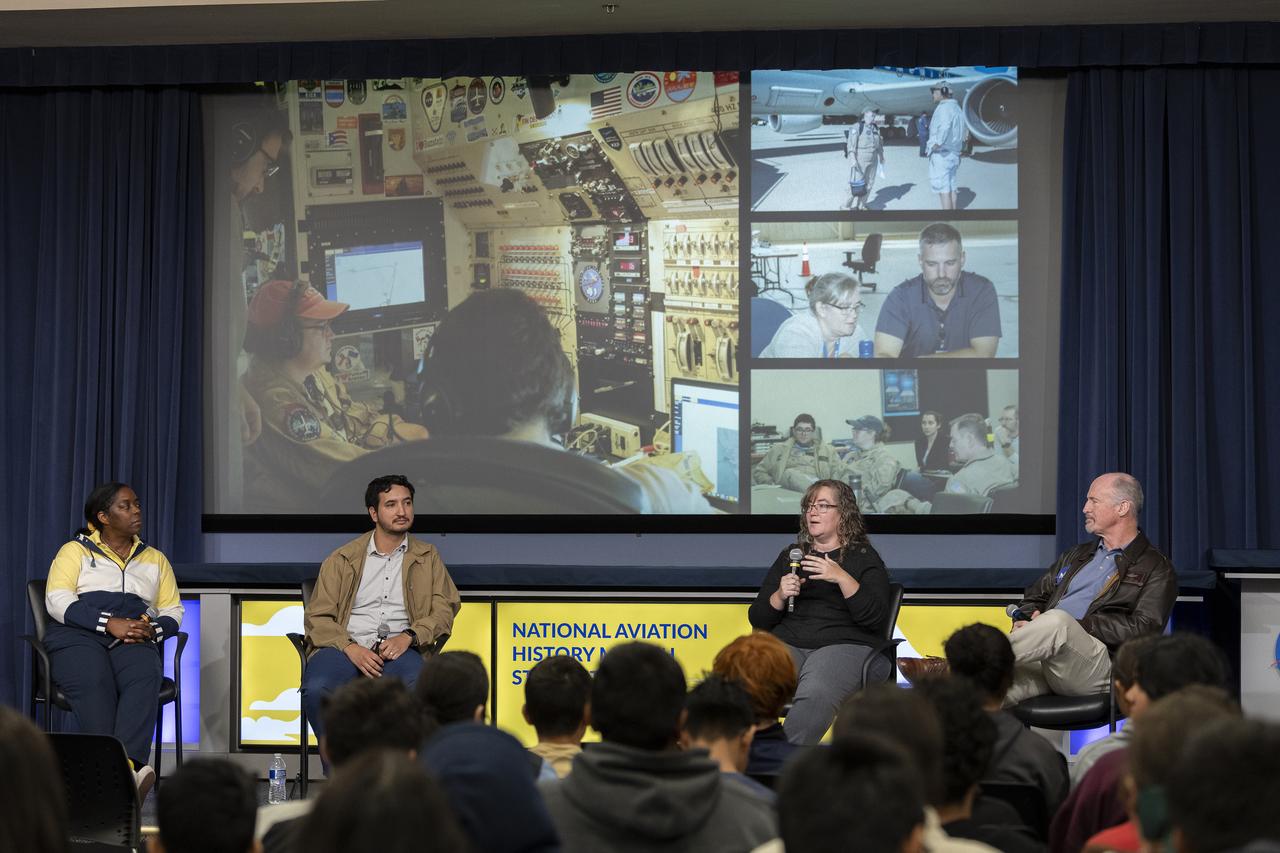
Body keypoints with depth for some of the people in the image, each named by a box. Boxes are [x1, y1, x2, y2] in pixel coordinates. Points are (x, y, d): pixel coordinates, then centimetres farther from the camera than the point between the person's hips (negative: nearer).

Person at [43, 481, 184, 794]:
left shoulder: (155, 559, 27)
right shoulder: (75, 551, 15)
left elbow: (173, 611, 21)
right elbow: (57, 601, 0)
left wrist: (153, 629, -5)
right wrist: (110, 624, -14)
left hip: (134, 641, 2)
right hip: (79, 638, -2)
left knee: (144, 678, -36)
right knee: (94, 683, -38)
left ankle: (129, 764, -56)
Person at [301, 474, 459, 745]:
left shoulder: (427, 557, 21)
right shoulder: (341, 560, 16)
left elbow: (444, 609, 10)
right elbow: (318, 616, 8)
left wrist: (408, 637, -10)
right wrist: (351, 649, -11)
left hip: (400, 649, 0)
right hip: (346, 646, 0)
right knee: (316, 690, -35)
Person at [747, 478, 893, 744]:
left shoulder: (865, 558, 12)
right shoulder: (789, 556, 24)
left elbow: (876, 618, -4)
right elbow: (757, 619, 19)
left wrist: (843, 578, -14)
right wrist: (780, 596, -1)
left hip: (845, 645, -3)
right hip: (787, 643, 4)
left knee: (814, 696, -38)